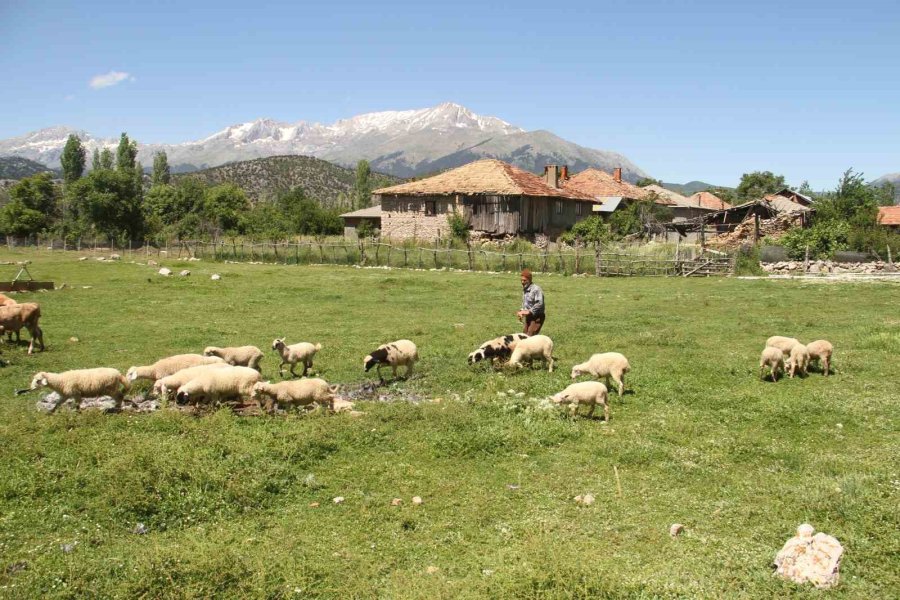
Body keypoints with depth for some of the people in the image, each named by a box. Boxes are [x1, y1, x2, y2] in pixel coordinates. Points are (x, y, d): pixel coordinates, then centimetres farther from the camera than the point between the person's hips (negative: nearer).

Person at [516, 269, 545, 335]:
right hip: (529, 317, 9)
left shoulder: (536, 289, -19)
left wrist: (529, 311, -31)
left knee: (530, 336, -18)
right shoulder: (525, 289, 9)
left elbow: (539, 304, -29)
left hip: (537, 317, -9)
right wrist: (522, 311, 5)